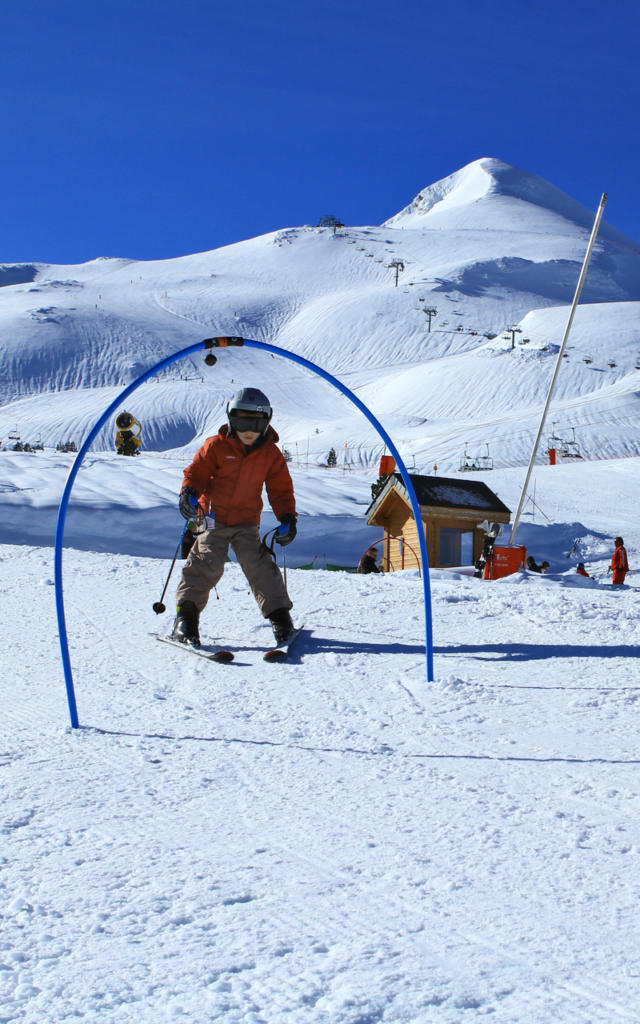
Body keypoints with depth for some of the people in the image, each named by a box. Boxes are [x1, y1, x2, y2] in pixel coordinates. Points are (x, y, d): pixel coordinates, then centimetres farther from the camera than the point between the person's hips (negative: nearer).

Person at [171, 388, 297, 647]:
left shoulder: (271, 454, 4)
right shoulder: (216, 446, -4)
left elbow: (281, 489, 10)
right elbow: (196, 472, 1)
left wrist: (287, 517, -4)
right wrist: (189, 493, -20)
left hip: (247, 522, 1)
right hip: (214, 517, -1)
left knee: (259, 565, -9)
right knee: (207, 564, -13)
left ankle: (279, 615, 0)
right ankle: (186, 613, -8)